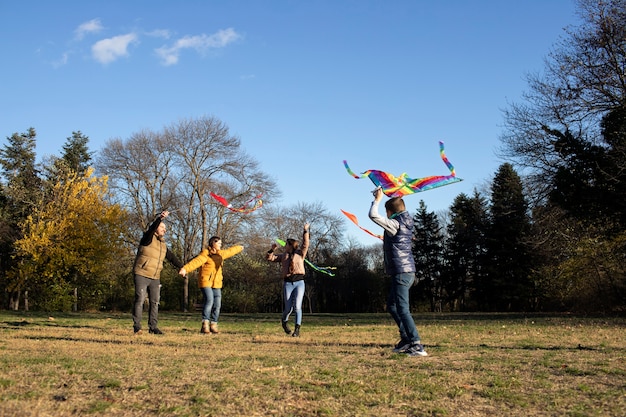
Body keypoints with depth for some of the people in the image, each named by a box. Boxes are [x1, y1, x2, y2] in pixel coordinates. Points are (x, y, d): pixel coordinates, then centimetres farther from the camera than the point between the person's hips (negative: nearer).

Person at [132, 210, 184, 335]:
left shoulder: (163, 245, 18)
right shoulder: (148, 239, -3)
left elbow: (172, 258, 20)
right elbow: (152, 228, -23)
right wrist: (160, 218, -39)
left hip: (155, 278, 7)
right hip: (141, 275, -7)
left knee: (155, 302, 4)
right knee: (140, 300, -8)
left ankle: (153, 327, 8)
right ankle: (137, 327, -4)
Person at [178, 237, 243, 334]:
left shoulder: (220, 254, 14)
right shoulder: (206, 254, -10)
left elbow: (230, 251, 35)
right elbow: (196, 261, -27)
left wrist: (239, 248, 53)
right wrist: (185, 268, -43)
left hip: (217, 283, 7)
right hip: (205, 282, -7)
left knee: (217, 304, -1)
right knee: (209, 300, -22)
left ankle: (213, 325, 11)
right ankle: (205, 325, -17)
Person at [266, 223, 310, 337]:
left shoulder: (300, 254, 11)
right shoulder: (282, 256, 16)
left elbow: (305, 244, -1)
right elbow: (269, 257, 14)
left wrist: (305, 231, -6)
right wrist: (272, 249, -1)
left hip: (299, 282, -1)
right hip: (288, 283, 2)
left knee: (297, 306, -11)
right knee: (288, 308, 2)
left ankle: (297, 329, -8)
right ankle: (284, 322, 33)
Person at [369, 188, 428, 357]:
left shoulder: (395, 224, -13)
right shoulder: (405, 223, 14)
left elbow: (373, 215, -20)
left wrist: (377, 199, -3)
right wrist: (380, 198, 29)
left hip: (401, 272, -10)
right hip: (407, 271, 10)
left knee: (403, 309, -12)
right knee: (391, 305, 20)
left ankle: (417, 346, -17)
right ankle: (406, 338, 19)